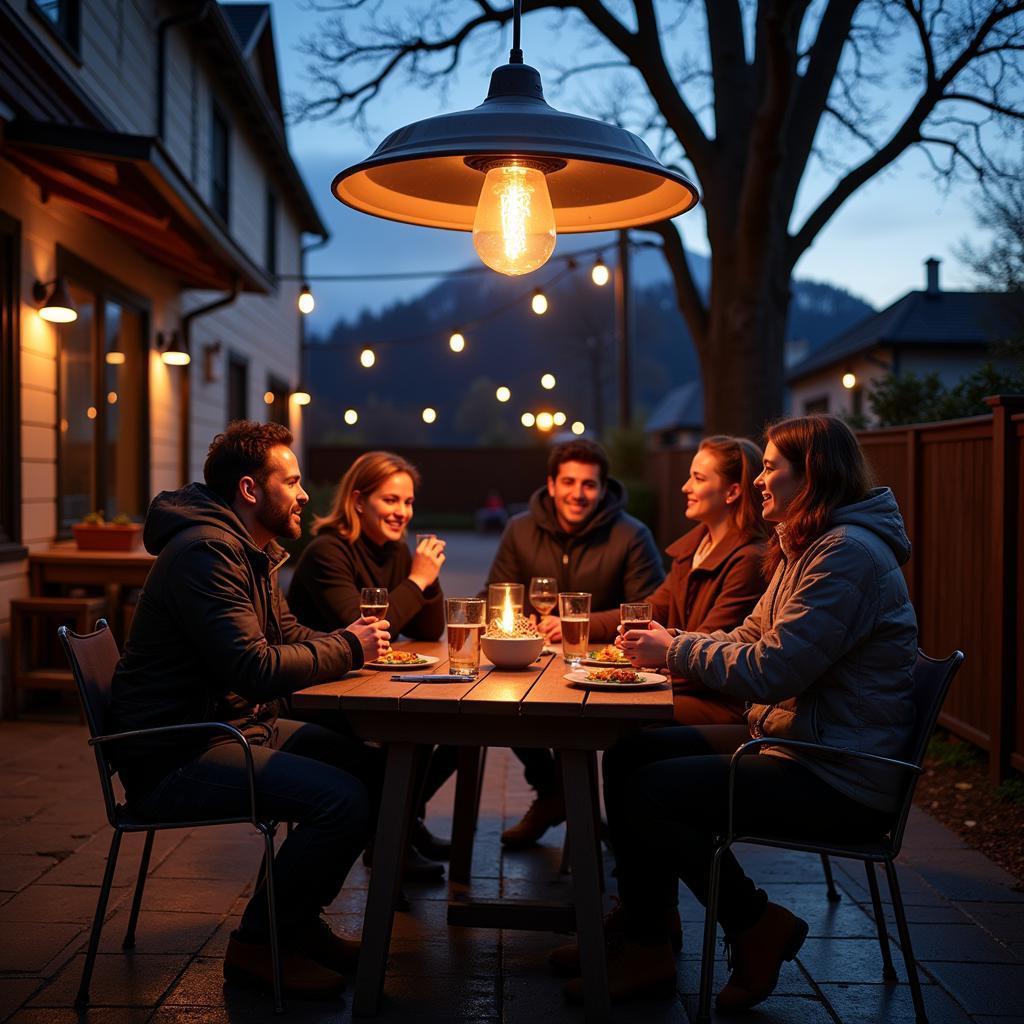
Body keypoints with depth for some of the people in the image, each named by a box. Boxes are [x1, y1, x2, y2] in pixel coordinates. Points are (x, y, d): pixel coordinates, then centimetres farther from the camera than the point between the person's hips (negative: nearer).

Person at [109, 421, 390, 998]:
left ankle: (298, 921, 17)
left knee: (375, 770, 5)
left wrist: (351, 643, -2)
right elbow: (254, 668, -27)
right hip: (176, 756, -11)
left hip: (241, 727, 11)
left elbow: (290, 638, 19)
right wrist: (348, 648, -15)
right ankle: (258, 945, -4)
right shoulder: (207, 552, -20)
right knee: (343, 798, -24)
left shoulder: (252, 551, 14)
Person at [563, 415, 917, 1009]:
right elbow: (751, 641, 16)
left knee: (647, 793, -17)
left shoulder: (849, 554, -19)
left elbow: (769, 671, -24)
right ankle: (644, 945, 8)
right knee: (629, 757, 2)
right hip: (791, 742, 10)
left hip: (841, 781, -10)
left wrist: (675, 650, -10)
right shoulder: (804, 548, 15)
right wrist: (667, 646, 0)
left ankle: (758, 929, 4)